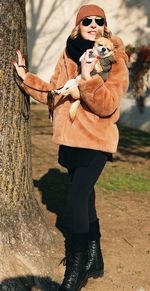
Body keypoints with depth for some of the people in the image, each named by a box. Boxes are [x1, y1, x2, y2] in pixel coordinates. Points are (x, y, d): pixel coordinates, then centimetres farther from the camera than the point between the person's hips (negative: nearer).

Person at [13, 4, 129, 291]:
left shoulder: (114, 60, -10)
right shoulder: (68, 55, 6)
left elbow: (107, 106, -20)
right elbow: (54, 92, 15)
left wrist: (88, 77, -31)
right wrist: (26, 77, 7)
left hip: (95, 142, -6)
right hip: (71, 140, 6)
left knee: (76, 200, -14)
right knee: (84, 198, 17)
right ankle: (94, 260, 35)